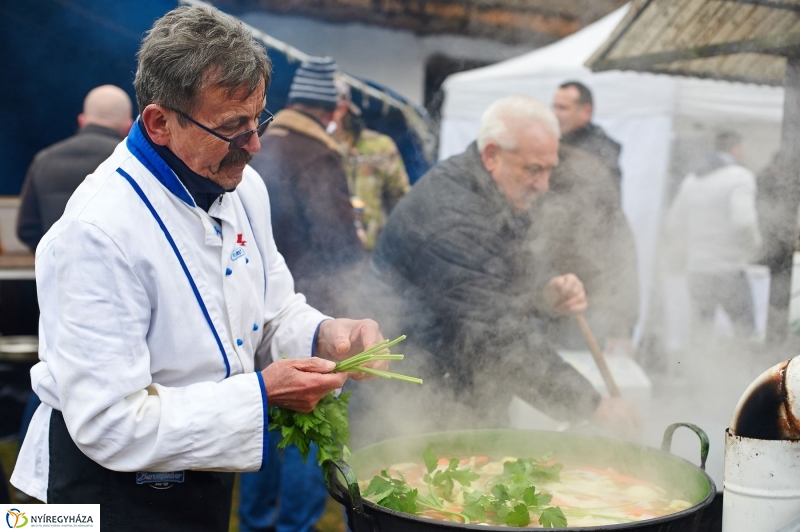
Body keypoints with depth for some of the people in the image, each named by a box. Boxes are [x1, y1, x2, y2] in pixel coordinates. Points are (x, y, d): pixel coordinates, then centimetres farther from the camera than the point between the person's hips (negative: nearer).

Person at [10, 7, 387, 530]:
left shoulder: (243, 186, -3)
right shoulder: (98, 232, -28)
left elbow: (274, 313, 8)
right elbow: (109, 423, -28)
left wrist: (323, 335, -13)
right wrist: (260, 395, -28)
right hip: (111, 487, -7)